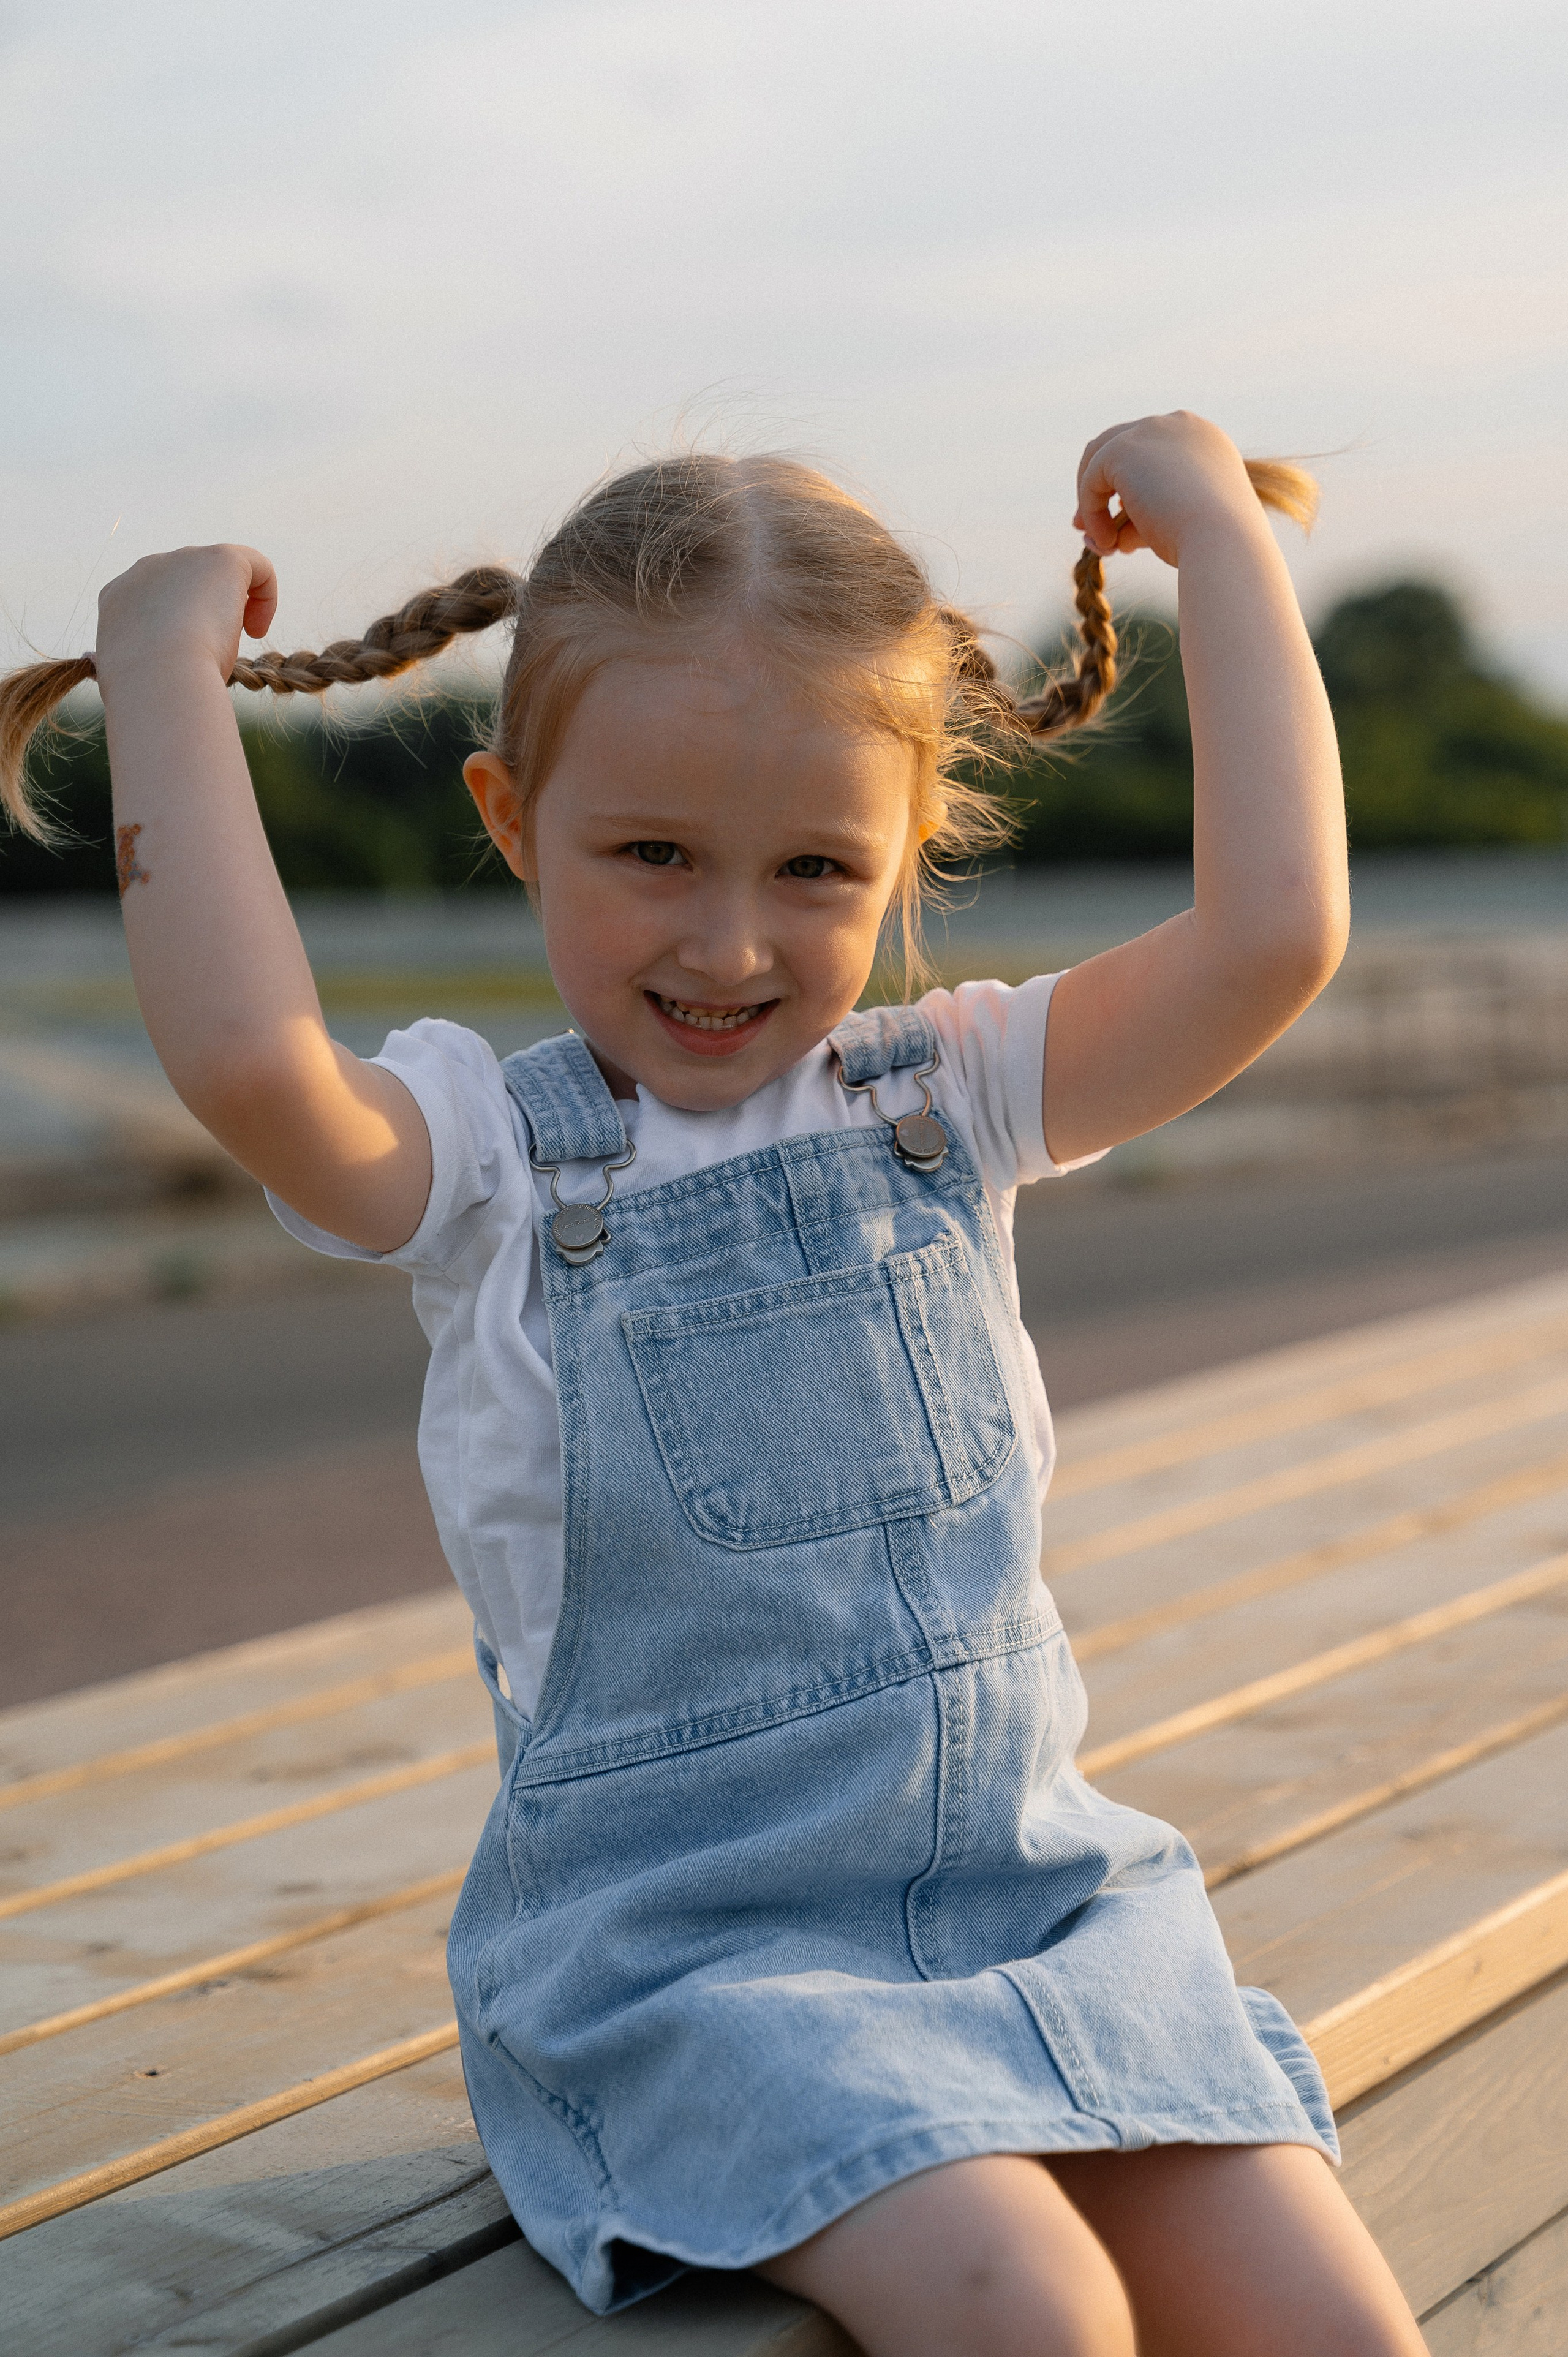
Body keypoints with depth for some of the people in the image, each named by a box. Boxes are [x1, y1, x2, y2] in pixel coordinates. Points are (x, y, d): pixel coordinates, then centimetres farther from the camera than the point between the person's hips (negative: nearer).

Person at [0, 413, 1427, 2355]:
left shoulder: (946, 1095, 6)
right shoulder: (491, 1155, -4)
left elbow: (1275, 935, -9)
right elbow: (244, 1060, -27)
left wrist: (1222, 537, -2)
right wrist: (166, 669, -17)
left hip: (1037, 1895, 4)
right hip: (682, 1948, -3)